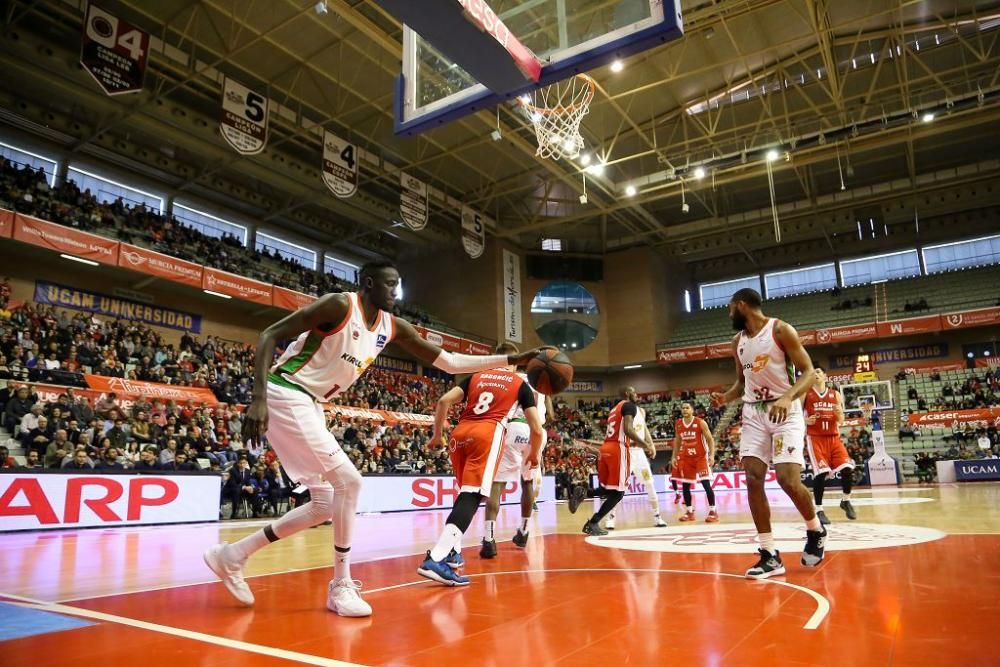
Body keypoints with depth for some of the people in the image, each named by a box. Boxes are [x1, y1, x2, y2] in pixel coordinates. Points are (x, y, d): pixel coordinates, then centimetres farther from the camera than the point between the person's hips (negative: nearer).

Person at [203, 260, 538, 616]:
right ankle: (340, 586, 0)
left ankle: (232, 555, 21)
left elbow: (448, 362, 6)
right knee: (348, 482, -14)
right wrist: (259, 398, -28)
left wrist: (510, 360, 1)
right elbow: (269, 335, -18)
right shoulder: (339, 305, -16)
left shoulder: (393, 326, 6)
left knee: (325, 504, 9)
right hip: (286, 396, -9)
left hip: (309, 405, 9)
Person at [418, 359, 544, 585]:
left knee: (467, 492, 24)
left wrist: (437, 434, 21)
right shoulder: (521, 384, 17)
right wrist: (534, 454, 30)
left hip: (460, 433, 5)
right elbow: (537, 429, 13)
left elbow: (444, 401, 10)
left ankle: (451, 551, 22)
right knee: (472, 495, -14)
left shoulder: (476, 376, 24)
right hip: (488, 433, -5)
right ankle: (436, 559, -29)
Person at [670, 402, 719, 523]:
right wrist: (674, 457, 10)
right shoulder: (678, 425, 4)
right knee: (685, 485, 4)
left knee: (706, 484, -10)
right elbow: (677, 442, 15)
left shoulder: (700, 422, -10)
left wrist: (712, 454, -20)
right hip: (685, 458, 5)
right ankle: (689, 512, 15)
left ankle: (713, 512, -2)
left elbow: (710, 439, -9)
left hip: (700, 457, -5)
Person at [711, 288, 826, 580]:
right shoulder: (738, 341, 11)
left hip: (785, 411, -6)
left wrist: (787, 397, -30)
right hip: (753, 414, 6)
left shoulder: (781, 329, -9)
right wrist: (725, 398, -1)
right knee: (753, 480, -6)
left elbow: (808, 372, -12)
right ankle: (770, 555, 1)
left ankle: (815, 530, 17)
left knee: (789, 480, -15)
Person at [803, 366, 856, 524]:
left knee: (848, 467, -10)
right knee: (821, 471, -15)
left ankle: (846, 501, 17)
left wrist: (839, 413, -12)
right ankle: (819, 510, -2)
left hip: (833, 437, 3)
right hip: (815, 438, -3)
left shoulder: (836, 395, 9)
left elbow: (841, 421, 10)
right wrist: (806, 421, -18)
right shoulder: (805, 394, 0)